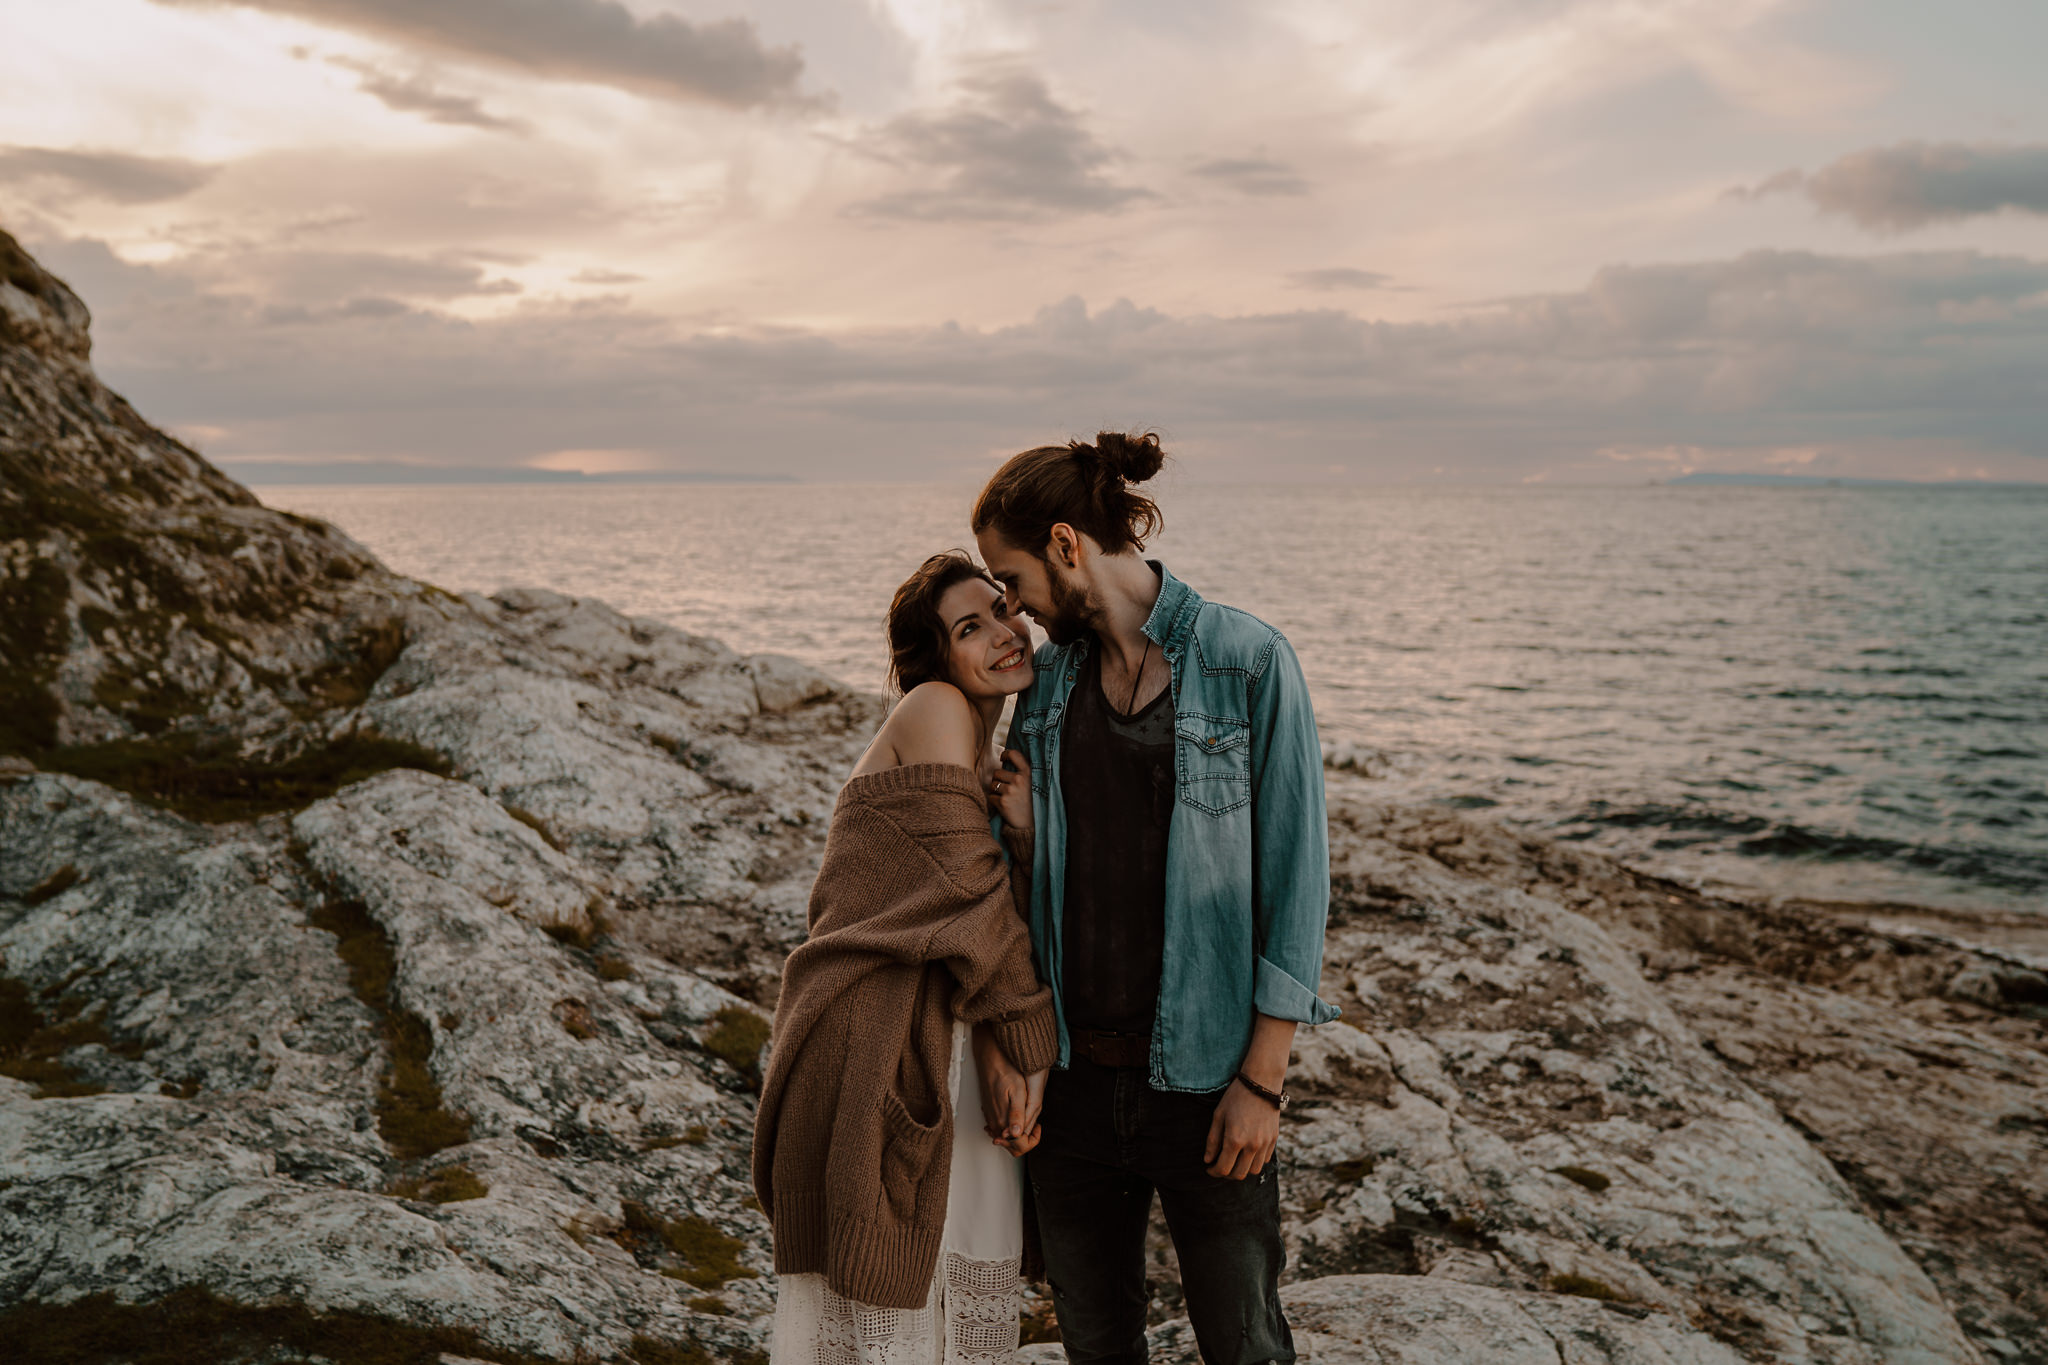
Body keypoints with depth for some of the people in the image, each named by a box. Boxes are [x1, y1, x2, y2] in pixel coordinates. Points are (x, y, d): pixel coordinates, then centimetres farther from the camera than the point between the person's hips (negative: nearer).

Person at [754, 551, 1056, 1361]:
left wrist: (1023, 832, -9)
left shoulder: (989, 772, 17)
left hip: (955, 1062, 8)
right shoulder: (934, 708, -9)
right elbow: (967, 894, -13)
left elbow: (1021, 921, 9)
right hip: (878, 1058, -8)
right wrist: (1026, 1047, -6)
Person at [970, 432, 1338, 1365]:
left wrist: (1263, 1078, -11)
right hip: (1073, 1070, 5)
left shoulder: (1250, 664, -11)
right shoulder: (1046, 677, 5)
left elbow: (1295, 875, -10)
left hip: (1203, 1072, -4)